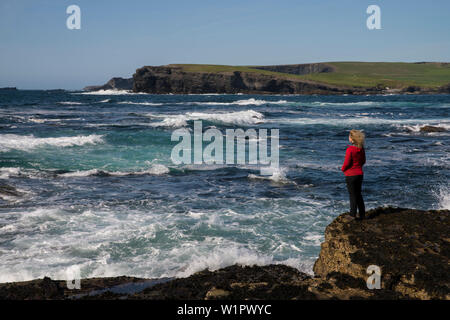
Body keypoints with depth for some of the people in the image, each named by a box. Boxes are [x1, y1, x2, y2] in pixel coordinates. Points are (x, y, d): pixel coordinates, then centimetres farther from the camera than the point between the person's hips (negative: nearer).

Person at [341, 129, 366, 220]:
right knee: (359, 194, 16)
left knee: (353, 195, 1)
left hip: (351, 175, -7)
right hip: (360, 174, 7)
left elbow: (347, 162, -18)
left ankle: (353, 215, 7)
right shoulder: (361, 149, 1)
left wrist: (343, 169, 0)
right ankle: (362, 215, 21)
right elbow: (363, 161, 10)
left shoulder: (350, 149, -20)